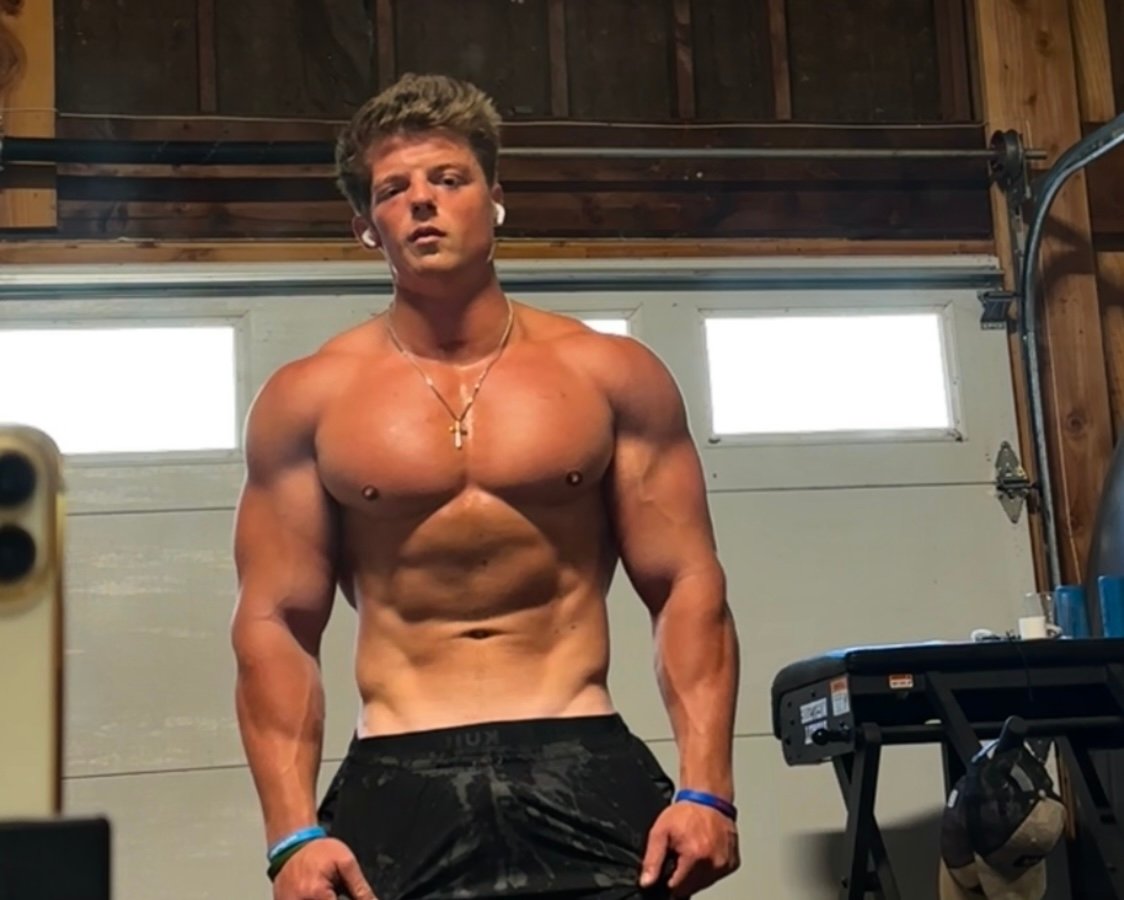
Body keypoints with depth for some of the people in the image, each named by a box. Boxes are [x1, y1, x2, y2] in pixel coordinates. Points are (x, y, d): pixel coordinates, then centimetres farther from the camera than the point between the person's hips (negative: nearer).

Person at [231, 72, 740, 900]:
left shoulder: (611, 373, 5)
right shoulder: (308, 399, 5)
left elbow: (688, 586, 3)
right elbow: (275, 624, 3)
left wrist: (707, 788, -8)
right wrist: (294, 831, -7)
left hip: (585, 770, 0)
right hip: (398, 784, 0)